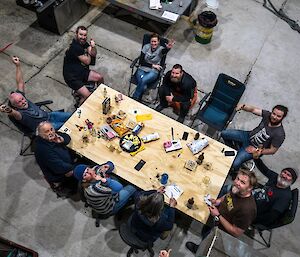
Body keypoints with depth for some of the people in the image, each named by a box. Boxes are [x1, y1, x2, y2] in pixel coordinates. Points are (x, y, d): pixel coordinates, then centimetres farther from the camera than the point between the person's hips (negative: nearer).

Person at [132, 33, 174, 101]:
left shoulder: (160, 49, -4)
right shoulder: (146, 47, 2)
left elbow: (164, 51, -32)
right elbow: (141, 61, 0)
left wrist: (168, 48, -57)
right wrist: (153, 65, -9)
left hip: (153, 72, -1)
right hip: (142, 69, 1)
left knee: (143, 81, -33)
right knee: (143, 87, -30)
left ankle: (134, 98, -13)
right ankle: (138, 100, -9)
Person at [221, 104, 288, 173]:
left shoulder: (280, 134, -26)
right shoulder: (267, 115, -14)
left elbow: (272, 150, -18)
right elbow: (253, 109, -17)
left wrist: (257, 151, -21)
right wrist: (243, 106, -37)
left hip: (254, 148, -6)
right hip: (248, 136, 6)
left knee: (234, 164, -23)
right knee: (224, 133, 2)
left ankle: (233, 173, 16)